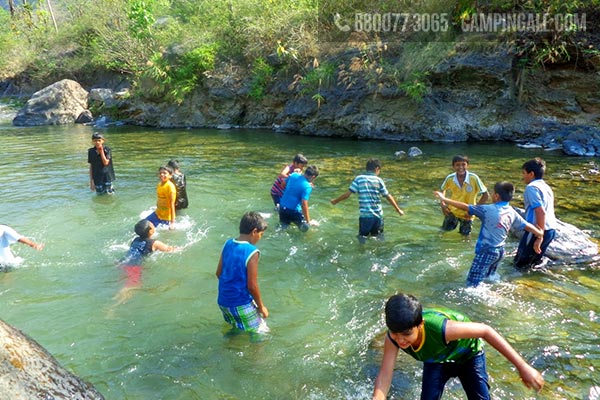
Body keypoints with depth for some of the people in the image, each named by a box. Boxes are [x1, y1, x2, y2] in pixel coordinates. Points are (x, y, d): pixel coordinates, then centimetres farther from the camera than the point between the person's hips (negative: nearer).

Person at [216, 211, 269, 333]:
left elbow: (219, 273, 7)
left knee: (236, 329, 30)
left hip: (223, 301, 7)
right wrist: (261, 306, -5)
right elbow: (252, 286, -19)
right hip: (242, 305, -7)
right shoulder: (252, 252, -21)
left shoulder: (228, 244, -1)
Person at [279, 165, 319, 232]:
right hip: (293, 211, -6)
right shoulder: (307, 187, -19)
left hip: (282, 207, 7)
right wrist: (308, 221, -16)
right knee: (305, 227, 8)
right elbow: (304, 205, -23)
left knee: (283, 227, 24)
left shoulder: (294, 175, -1)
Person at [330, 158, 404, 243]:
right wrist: (398, 209, 15)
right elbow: (388, 196, 4)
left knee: (362, 236, 9)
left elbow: (347, 194, -3)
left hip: (364, 215, -1)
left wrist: (335, 201, 12)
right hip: (378, 215, 1)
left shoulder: (359, 179, -1)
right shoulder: (379, 180, 1)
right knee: (378, 238, 17)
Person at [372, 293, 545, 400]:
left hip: (468, 354, -3)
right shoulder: (393, 337, -34)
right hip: (436, 360, 3)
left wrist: (522, 366, -36)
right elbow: (384, 375, -32)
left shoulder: (440, 328, -47)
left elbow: (486, 331, -38)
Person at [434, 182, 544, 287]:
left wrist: (444, 199, -6)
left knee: (472, 284, -4)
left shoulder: (489, 210, -16)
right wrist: (540, 235, 26)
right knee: (487, 278, 25)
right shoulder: (512, 213, 1)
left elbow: (465, 207, -14)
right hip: (500, 251, 8)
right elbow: (528, 226, 8)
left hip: (486, 251, -8)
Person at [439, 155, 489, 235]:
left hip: (467, 213, -2)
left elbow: (486, 195, -19)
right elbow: (443, 189, 4)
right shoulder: (450, 178, -18)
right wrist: (442, 203, -8)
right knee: (446, 229, 8)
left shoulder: (473, 178, -26)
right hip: (452, 210, 2)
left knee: (465, 234, 10)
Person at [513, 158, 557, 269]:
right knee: (534, 261, 22)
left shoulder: (531, 188, -12)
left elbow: (541, 212, -21)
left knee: (520, 263, 3)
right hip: (552, 229, 9)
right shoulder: (546, 187, 17)